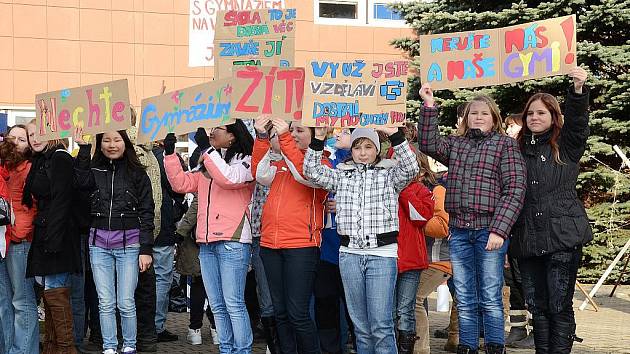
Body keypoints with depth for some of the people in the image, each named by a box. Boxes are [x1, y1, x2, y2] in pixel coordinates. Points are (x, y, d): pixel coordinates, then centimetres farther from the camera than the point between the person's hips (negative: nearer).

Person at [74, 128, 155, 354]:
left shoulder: (137, 173, 2)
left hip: (128, 243, -2)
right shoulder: (94, 170, 8)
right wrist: (82, 147, -19)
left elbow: (146, 212, -1)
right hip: (99, 243, 2)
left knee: (125, 302, 0)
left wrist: (145, 249, -6)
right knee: (106, 302, 5)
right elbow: (81, 181, -18)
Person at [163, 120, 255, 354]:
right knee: (217, 306, 9)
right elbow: (181, 184, 16)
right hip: (206, 242, 7)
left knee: (233, 304, -9)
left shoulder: (245, 161, -1)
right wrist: (170, 154, 8)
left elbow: (228, 178, -20)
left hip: (232, 241, -7)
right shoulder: (207, 165, 21)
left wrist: (207, 149, -14)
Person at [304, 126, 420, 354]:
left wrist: (395, 135, -17)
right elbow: (312, 172, 4)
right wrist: (318, 140, -7)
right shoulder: (341, 175, 15)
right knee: (360, 325, 9)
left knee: (381, 325, -8)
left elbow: (411, 169, -10)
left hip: (382, 252, -3)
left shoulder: (390, 174, 8)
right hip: (349, 254, 3)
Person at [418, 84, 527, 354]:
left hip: (490, 229, -4)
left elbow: (515, 190, -5)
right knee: (465, 300, 9)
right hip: (459, 231, 4)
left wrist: (499, 230, -15)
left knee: (490, 299, 0)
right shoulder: (455, 144, 17)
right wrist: (428, 106, -6)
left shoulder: (505, 144, 3)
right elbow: (428, 144, 0)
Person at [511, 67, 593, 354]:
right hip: (528, 238, 4)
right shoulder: (519, 150, 14)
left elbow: (577, 120, -14)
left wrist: (578, 90, -33)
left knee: (560, 305, -3)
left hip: (562, 235, -4)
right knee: (537, 306, 9)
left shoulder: (566, 146, 5)